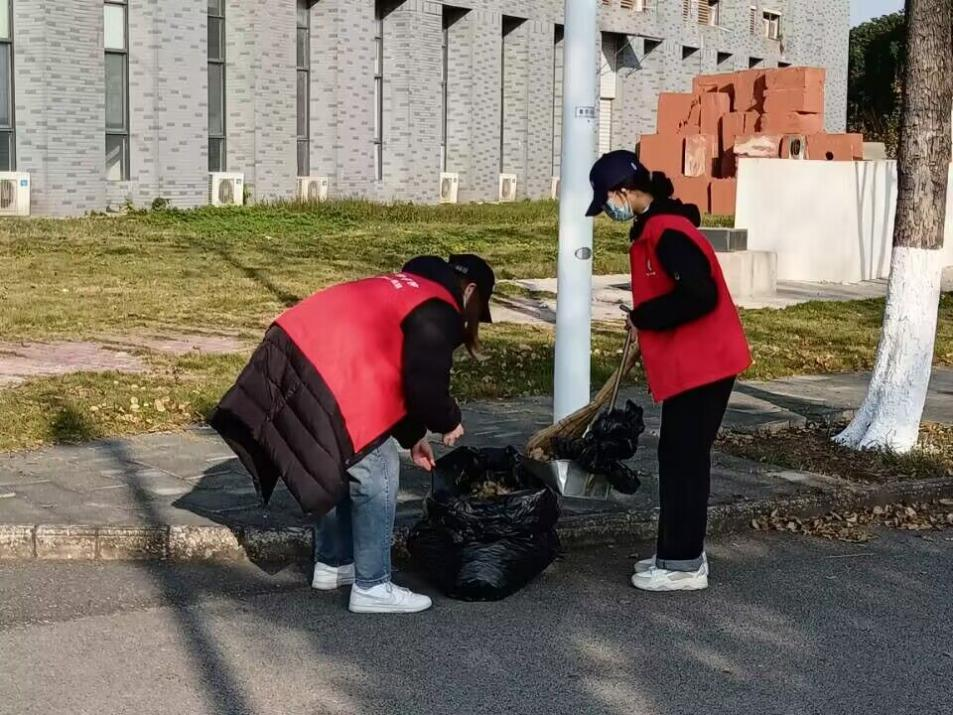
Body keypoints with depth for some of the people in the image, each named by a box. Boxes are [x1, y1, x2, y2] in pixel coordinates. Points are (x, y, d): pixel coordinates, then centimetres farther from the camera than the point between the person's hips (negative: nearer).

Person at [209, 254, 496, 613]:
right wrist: (448, 422, 11)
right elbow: (425, 386, -10)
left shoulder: (405, 288, 28)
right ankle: (372, 588, 6)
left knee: (348, 468, 24)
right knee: (377, 474, 0)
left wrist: (412, 436, 35)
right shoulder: (437, 314, -3)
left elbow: (392, 371, 33)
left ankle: (332, 564, 35)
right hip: (328, 377, -10)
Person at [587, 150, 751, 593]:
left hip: (701, 364, -10)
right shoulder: (657, 227, 13)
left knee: (683, 460, -3)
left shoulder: (666, 231, -19)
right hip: (690, 362, 10)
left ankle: (684, 565, 5)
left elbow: (700, 295, -26)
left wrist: (643, 318, -15)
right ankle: (680, 553, 23)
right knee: (680, 458, 14)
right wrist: (645, 324, 11)